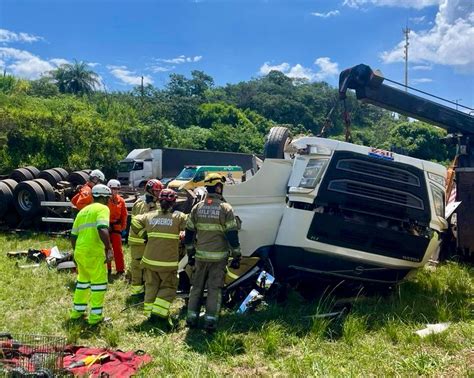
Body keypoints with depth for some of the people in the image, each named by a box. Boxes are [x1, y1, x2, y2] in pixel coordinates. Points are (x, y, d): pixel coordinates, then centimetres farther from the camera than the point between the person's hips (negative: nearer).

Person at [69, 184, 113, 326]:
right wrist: (109, 249, -18)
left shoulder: (83, 211, 20)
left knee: (83, 280, 22)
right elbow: (102, 230, -21)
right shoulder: (102, 208, -3)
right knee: (99, 282, 4)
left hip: (80, 251, 7)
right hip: (94, 252, -7)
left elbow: (73, 236, 20)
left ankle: (77, 311, 30)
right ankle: (95, 315, 6)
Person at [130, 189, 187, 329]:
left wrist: (144, 234, 18)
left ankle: (150, 313, 23)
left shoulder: (150, 216, 4)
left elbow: (135, 222, 9)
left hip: (150, 259, 4)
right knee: (168, 287, 11)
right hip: (168, 262, -4)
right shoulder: (179, 217, -8)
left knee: (151, 286, 19)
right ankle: (159, 312, -4)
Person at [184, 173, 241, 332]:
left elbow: (189, 234, 8)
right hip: (219, 257, -3)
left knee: (197, 286, 15)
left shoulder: (197, 208, 3)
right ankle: (210, 320, 6)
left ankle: (192, 317, 19)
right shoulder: (225, 208, -10)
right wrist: (236, 256, -3)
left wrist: (190, 254, 17)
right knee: (214, 288, 4)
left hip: (200, 256, 3)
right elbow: (232, 235, -10)